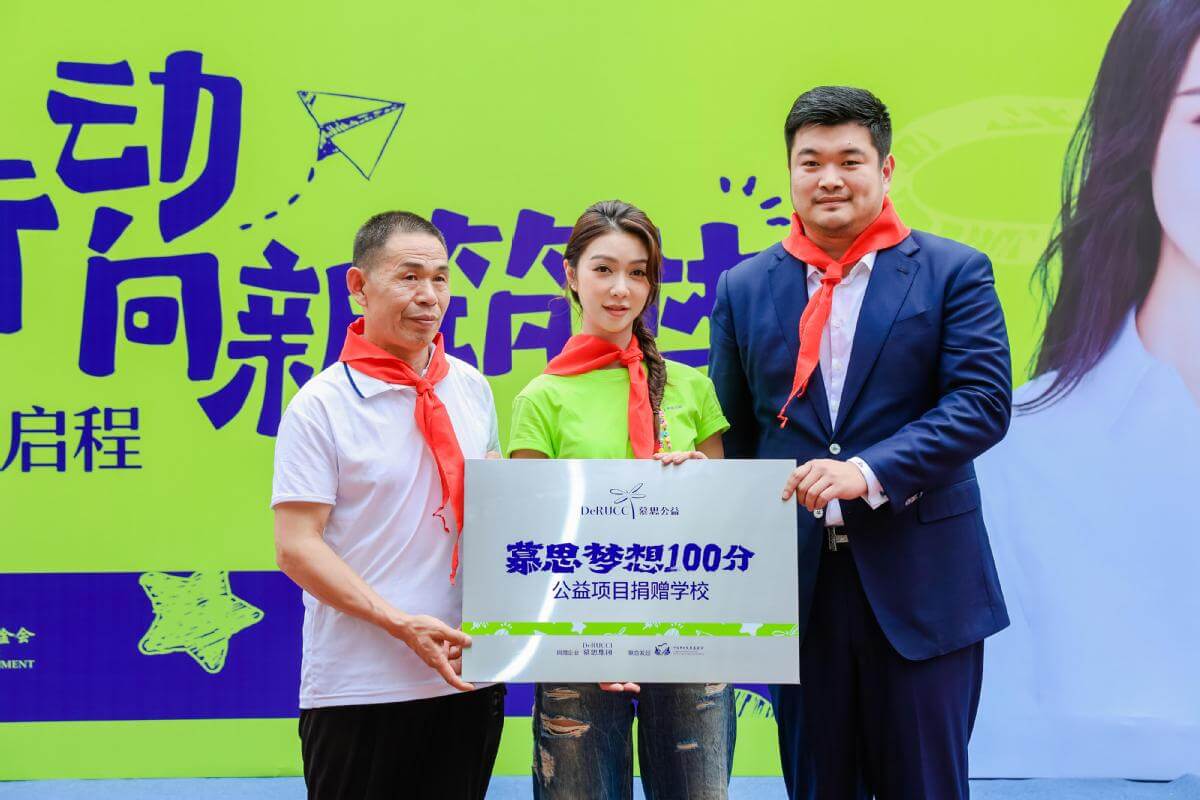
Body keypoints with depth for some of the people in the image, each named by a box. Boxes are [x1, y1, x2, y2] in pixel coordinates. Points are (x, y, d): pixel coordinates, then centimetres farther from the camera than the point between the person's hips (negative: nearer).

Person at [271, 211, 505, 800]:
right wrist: (402, 624, -19)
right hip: (357, 686, -5)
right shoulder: (321, 404, -8)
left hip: (467, 676, 5)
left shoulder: (472, 388, 9)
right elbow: (295, 549, -12)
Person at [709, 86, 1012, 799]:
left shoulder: (954, 273, -1)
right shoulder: (745, 287, 7)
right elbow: (732, 432, 10)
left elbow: (984, 401, -11)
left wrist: (869, 472, -22)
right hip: (797, 581, 3)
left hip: (919, 585, -2)